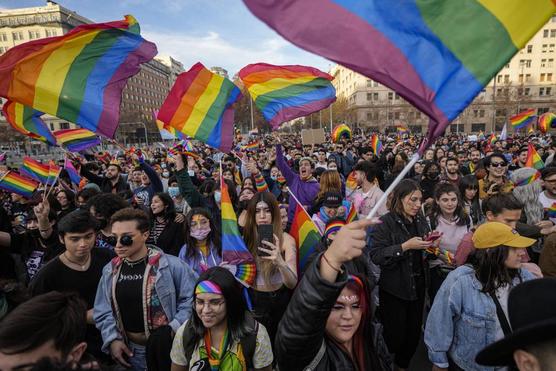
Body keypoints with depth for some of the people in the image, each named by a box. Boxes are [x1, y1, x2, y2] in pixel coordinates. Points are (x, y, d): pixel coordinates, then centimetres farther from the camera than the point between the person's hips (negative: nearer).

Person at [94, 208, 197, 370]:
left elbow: (193, 296, -13)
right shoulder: (110, 271, 0)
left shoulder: (170, 265, -18)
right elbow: (103, 311, 6)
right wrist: (112, 338, -6)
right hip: (131, 350, 4)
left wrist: (175, 328, -18)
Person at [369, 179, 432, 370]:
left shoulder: (421, 221, 5)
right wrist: (405, 246, -27)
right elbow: (376, 255, -22)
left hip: (418, 286, 6)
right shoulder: (386, 222, -15)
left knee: (414, 333, 16)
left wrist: (430, 246, -6)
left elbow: (424, 253, 16)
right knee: (395, 335, 6)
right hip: (394, 289, -6)